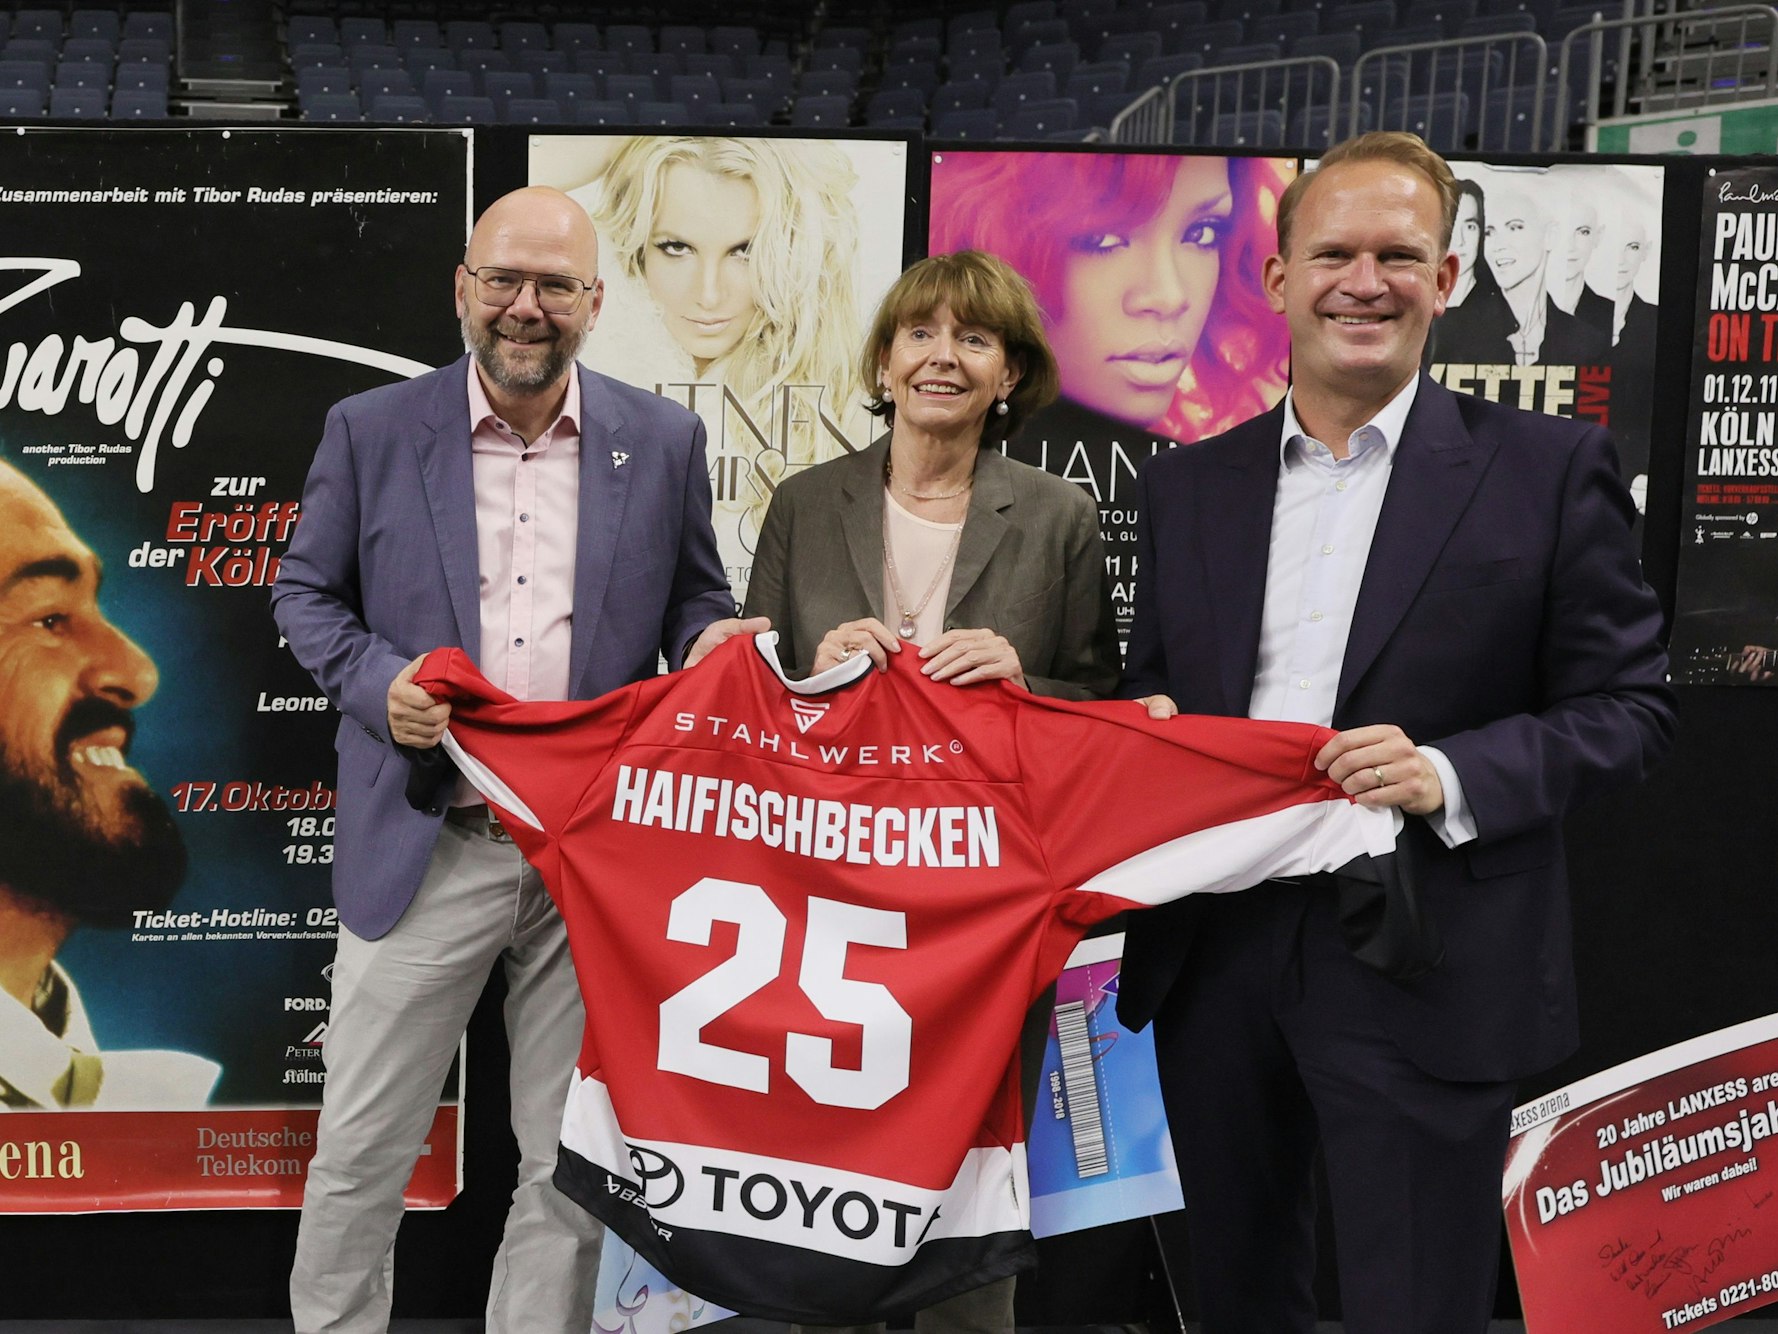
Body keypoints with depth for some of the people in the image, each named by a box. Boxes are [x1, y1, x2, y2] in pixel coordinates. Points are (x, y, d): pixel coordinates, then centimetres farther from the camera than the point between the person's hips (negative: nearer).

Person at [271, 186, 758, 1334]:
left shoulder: (665, 441, 4)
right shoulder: (372, 431, 2)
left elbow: (696, 597, 13)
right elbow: (305, 591, 9)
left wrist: (713, 646, -11)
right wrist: (378, 683, -10)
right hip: (425, 850, -1)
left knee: (573, 1163, 12)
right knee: (361, 1154, 8)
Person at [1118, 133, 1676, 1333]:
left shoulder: (1549, 468, -2)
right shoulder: (1189, 483, 10)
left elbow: (1629, 705, -3)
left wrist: (1453, 777, -19)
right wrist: (1147, 727, -5)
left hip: (1423, 974, -4)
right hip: (1216, 953, 4)